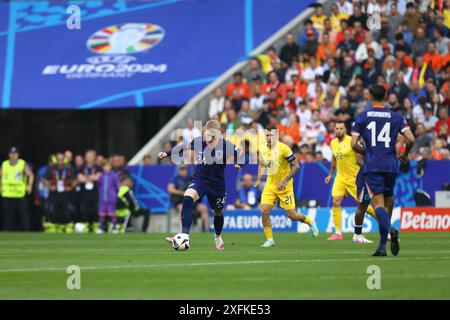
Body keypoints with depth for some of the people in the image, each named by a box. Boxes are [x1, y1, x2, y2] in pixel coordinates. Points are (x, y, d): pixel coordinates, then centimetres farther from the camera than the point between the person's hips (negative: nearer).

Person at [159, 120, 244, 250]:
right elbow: (184, 147, 9)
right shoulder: (198, 142, -10)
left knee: (218, 212, 17)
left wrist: (239, 164, -33)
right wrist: (167, 154, 5)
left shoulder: (226, 146, -18)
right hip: (199, 180, 0)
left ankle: (218, 238, 50)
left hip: (217, 184, 0)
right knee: (187, 198, -30)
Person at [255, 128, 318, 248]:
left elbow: (296, 166, -16)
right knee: (264, 211, -11)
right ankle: (269, 240, 2)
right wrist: (259, 179, 6)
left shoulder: (283, 148, -20)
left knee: (291, 214, 0)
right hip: (270, 184, 5)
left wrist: (284, 181, -21)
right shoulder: (262, 148, -1)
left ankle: (310, 222, 31)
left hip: (284, 186, -5)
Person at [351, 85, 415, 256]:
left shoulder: (361, 117, 2)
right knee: (388, 204, 12)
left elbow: (353, 144, -1)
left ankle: (391, 229, -38)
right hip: (391, 165, 2)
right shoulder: (397, 117, 5)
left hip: (371, 165, -2)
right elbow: (410, 139, -6)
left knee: (378, 203, -8)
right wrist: (404, 155, 13)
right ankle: (382, 246, 11)